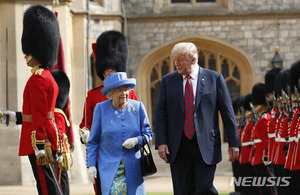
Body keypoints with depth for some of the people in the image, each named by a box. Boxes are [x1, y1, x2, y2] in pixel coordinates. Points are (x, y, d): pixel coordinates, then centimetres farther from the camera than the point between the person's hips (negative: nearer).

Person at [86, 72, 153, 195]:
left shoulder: (138, 107, 4)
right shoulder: (101, 109, 1)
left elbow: (148, 133, 9)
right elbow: (92, 141, 5)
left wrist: (136, 140, -12)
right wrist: (91, 165, -2)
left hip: (133, 167, 2)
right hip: (109, 166, -2)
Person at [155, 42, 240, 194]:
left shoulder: (214, 78, 2)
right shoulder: (168, 81, 8)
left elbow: (227, 112, 3)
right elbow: (161, 113, 7)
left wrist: (233, 142, 0)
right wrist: (161, 142, -4)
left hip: (206, 146, -2)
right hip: (178, 148, 2)